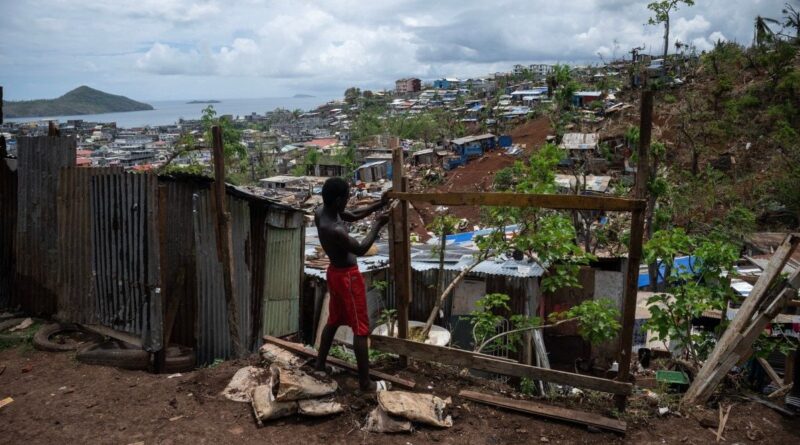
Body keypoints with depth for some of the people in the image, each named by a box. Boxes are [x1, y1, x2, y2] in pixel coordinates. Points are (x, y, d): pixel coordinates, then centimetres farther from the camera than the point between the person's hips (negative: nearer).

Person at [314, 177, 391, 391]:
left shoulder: (322, 212, -4)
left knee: (334, 320, 25)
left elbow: (354, 215, 9)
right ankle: (365, 382, 9)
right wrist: (378, 224, -12)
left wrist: (380, 204, 3)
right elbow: (360, 249, -21)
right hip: (348, 277, -9)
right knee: (361, 329, 0)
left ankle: (320, 365, 38)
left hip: (335, 272, 9)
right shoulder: (334, 230, -32)